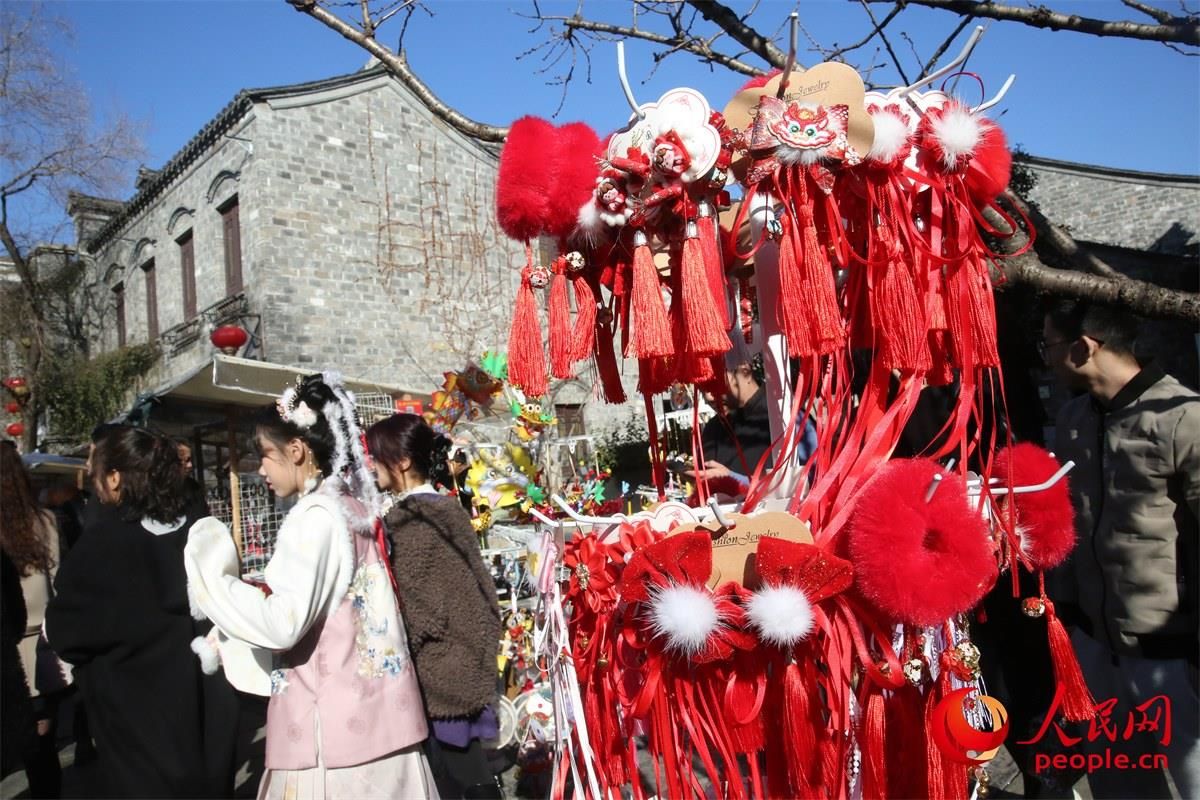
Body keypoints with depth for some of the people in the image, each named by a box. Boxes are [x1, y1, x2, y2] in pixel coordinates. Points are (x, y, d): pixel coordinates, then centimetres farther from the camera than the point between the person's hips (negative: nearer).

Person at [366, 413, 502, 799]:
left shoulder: (406, 520, -16)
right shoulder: (450, 509, 7)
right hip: (462, 662, 8)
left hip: (432, 671, -8)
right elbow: (478, 586, 13)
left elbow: (408, 608, -15)